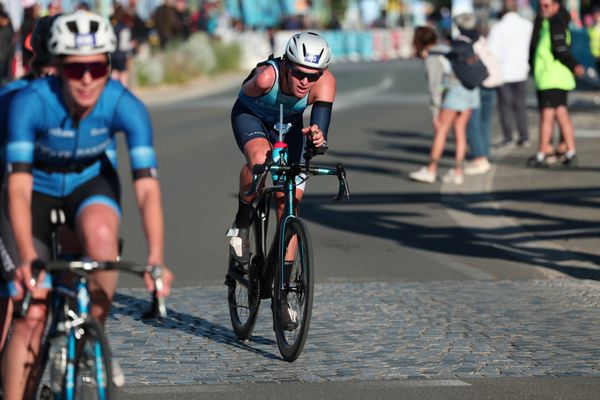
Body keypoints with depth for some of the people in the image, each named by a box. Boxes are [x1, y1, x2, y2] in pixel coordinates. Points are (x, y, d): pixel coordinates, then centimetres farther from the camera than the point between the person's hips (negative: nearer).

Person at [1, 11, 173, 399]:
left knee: (101, 233, -35)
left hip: (91, 183, 1)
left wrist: (156, 257, -46)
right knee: (33, 314, -11)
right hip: (40, 189, -1)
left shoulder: (124, 105, -28)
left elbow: (147, 186, -33)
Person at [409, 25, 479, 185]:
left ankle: (431, 171, 2)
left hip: (456, 91, -8)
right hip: (471, 90, 8)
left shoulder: (431, 59, -5)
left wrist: (435, 113, -6)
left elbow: (434, 87, -8)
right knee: (460, 130, 9)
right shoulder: (444, 49, 21)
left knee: (440, 130, 0)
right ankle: (457, 172, 6)